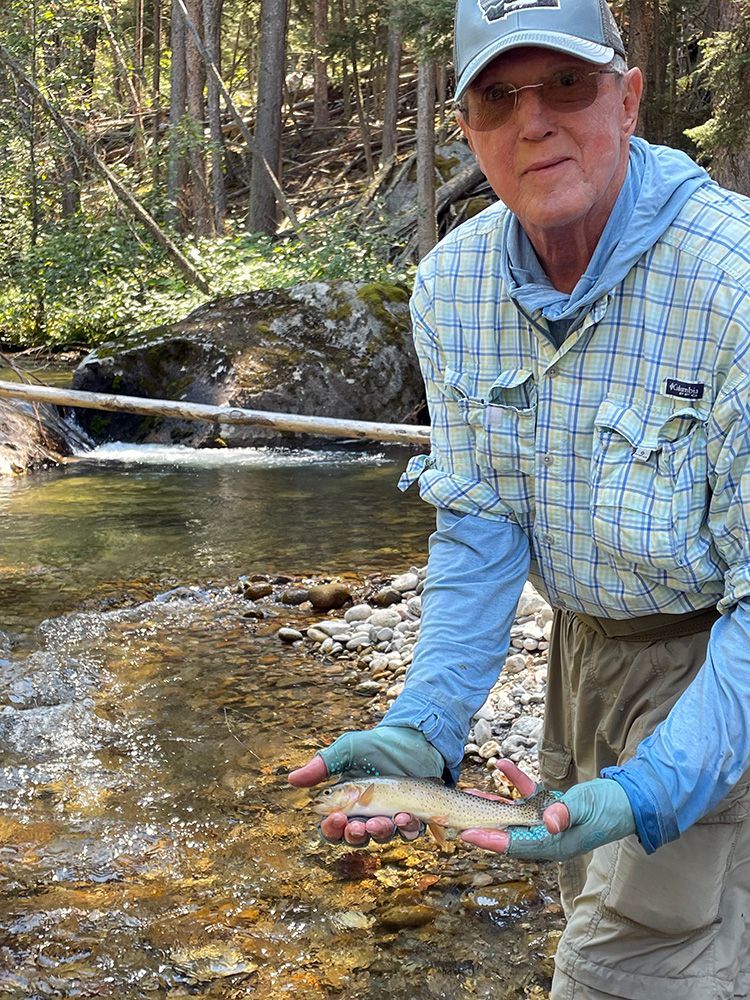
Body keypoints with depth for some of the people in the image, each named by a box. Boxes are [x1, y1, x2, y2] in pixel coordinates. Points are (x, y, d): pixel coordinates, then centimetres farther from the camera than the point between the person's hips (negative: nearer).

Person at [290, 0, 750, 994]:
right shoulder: (452, 286, -8)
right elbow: (479, 526, -5)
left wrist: (649, 793, -38)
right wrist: (424, 724, -18)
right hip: (585, 645, 6)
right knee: (597, 900, 23)